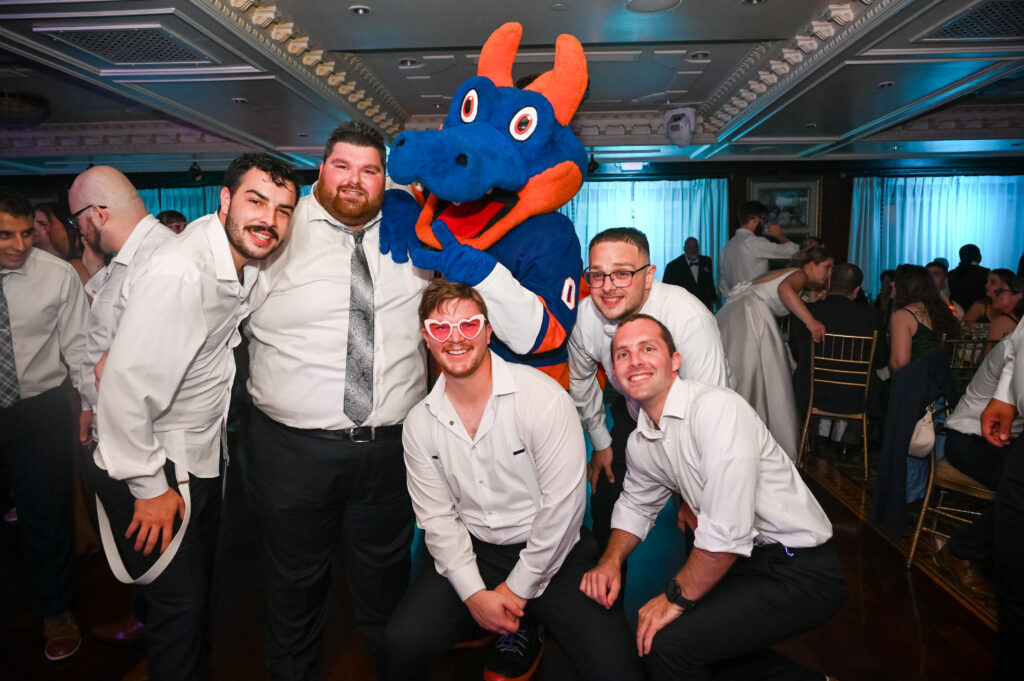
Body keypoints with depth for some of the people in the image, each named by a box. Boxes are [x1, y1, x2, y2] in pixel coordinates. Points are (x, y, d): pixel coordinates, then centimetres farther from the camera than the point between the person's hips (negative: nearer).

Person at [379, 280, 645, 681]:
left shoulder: (542, 398, -16)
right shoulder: (420, 423, -2)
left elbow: (563, 503, -16)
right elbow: (437, 517, 1)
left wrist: (518, 588, -11)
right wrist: (474, 594, -9)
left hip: (551, 551, -3)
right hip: (472, 552, 3)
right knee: (400, 646, -15)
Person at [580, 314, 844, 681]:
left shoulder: (719, 409, -24)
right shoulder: (640, 443, 3)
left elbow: (726, 533, -28)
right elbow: (635, 506, 20)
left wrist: (677, 597, -14)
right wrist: (610, 561, 1)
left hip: (800, 572, -9)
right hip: (748, 559, 9)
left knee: (667, 644, -19)